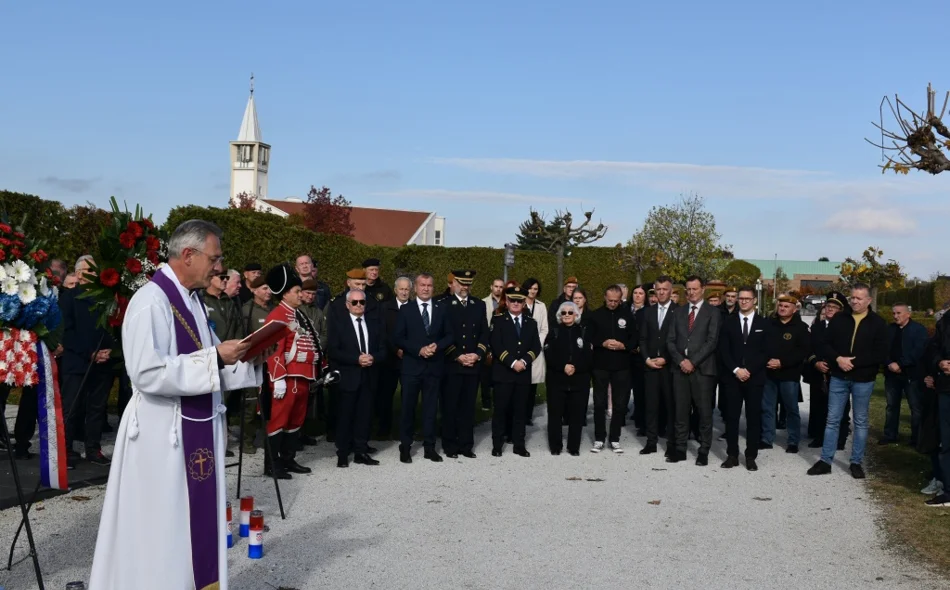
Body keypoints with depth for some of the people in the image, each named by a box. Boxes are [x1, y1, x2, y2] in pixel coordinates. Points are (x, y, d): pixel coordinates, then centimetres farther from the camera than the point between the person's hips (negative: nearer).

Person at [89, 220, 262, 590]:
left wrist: (244, 361, 1)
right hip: (163, 436, -8)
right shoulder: (151, 301, -15)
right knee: (163, 534, 2)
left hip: (196, 432, 8)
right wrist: (215, 358, -23)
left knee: (196, 527, 13)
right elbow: (147, 373, -24)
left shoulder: (191, 300, 11)